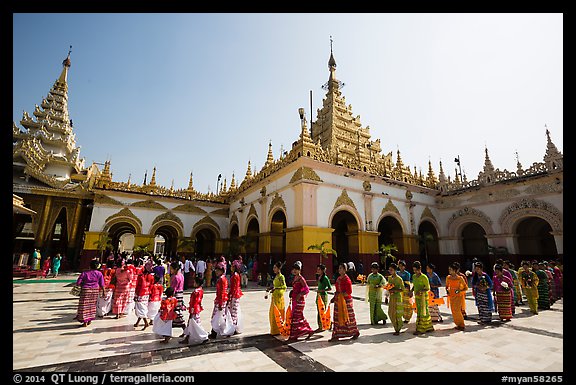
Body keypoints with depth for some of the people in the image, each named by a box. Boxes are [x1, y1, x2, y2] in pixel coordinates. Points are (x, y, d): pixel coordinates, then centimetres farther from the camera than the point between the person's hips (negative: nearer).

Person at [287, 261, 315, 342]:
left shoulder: (301, 279, -15)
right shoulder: (295, 278, 10)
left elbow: (307, 290, -18)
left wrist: (299, 295, -23)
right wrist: (292, 293, 10)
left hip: (299, 300, -9)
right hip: (295, 300, 9)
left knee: (295, 317, -4)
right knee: (300, 317, 15)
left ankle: (293, 336, 6)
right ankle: (309, 330, 28)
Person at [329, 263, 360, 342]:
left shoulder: (347, 279, -15)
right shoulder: (338, 278, 10)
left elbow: (349, 292, -18)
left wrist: (340, 294, -20)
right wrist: (334, 297, 9)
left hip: (346, 300, -8)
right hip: (338, 301, 8)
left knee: (348, 317, 6)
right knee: (337, 318, 8)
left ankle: (356, 332, 28)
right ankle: (336, 336, 14)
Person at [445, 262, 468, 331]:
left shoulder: (460, 278, -12)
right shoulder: (448, 277, 2)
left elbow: (466, 288, -4)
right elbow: (447, 286, 16)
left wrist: (460, 291, -20)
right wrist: (447, 290, -4)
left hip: (458, 296, -5)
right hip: (451, 296, 5)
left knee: (457, 310, -10)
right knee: (453, 311, 6)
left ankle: (462, 325, 6)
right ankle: (458, 324, 21)